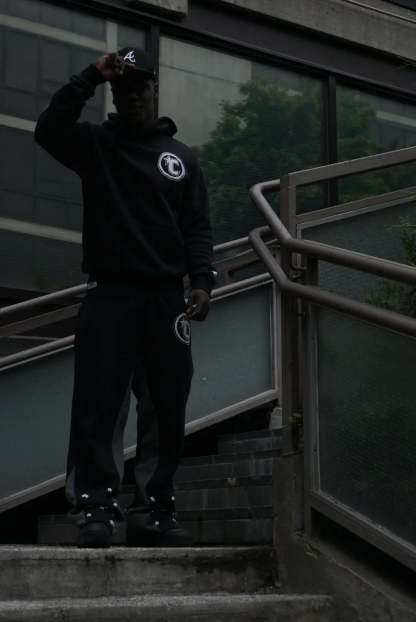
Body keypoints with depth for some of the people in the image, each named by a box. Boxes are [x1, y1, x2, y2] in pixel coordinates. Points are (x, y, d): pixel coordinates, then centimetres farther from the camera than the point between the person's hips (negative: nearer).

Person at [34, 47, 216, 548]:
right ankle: (95, 510, -12)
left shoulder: (181, 157, 16)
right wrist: (92, 76, -13)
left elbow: (197, 227, 9)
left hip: (166, 298, 3)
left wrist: (201, 281, -6)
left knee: (166, 411, 1)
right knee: (99, 406, -11)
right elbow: (48, 129, -11)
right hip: (109, 294, -2)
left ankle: (151, 513, 8)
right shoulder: (96, 144, 10)